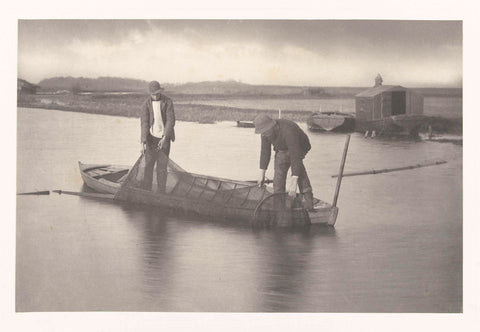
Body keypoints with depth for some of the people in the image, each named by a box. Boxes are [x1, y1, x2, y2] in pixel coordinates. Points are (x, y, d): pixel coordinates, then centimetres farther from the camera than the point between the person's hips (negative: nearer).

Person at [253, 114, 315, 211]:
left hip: (298, 149, -6)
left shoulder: (288, 132, -41)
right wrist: (262, 173, -6)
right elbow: (265, 151, -6)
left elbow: (295, 157, -43)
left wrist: (294, 183, -47)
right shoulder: (266, 131, -19)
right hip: (282, 150, 6)